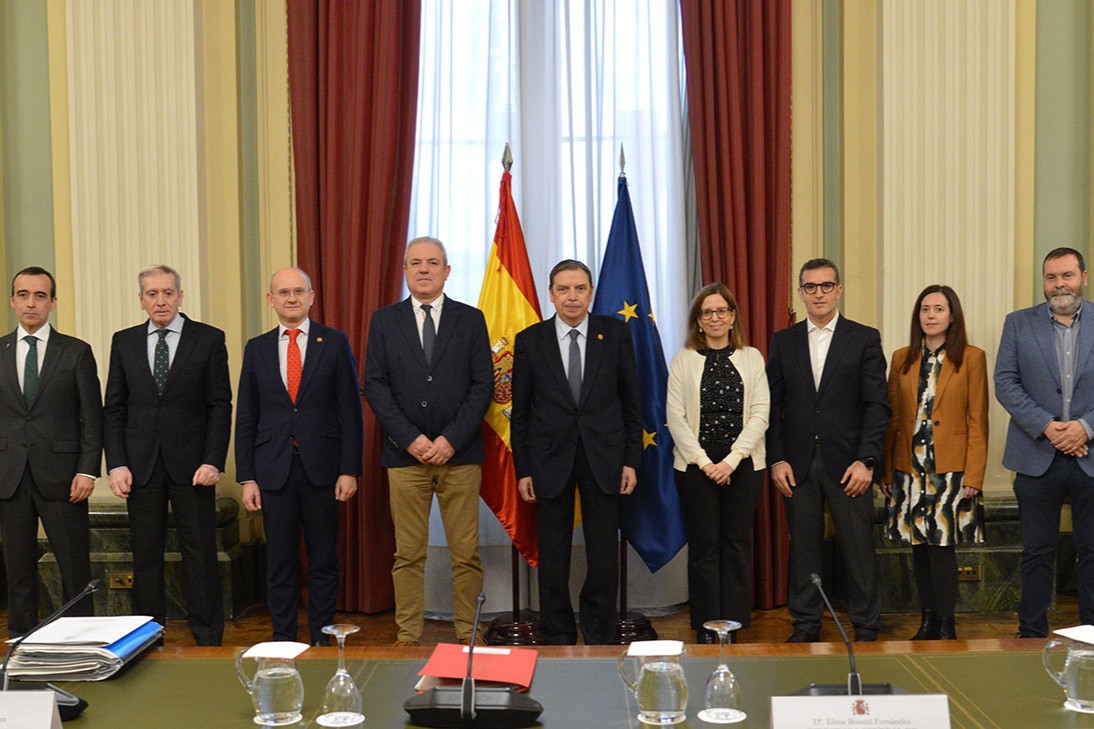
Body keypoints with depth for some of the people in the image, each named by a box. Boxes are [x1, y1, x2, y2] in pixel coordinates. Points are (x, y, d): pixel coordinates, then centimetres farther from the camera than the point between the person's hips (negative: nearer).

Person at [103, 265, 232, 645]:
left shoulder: (209, 339, 1)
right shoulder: (124, 342, 9)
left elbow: (220, 406, -1)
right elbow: (113, 409, 7)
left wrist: (213, 461, -10)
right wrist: (116, 464, -3)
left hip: (191, 464, -2)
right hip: (141, 466, 2)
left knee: (201, 556, 2)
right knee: (145, 557, 8)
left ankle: (208, 640, 11)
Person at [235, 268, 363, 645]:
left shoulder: (335, 342, 2)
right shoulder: (257, 348, 8)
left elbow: (351, 411, 0)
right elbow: (245, 418, 8)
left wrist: (349, 469, -5)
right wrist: (247, 477, 2)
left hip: (321, 466, -1)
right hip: (274, 469, 1)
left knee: (323, 559, 6)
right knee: (280, 561, 6)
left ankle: (322, 639, 17)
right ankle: (283, 639, 17)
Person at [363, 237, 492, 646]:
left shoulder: (470, 319, 7)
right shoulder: (384, 320, 8)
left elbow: (483, 385, 2)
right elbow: (375, 386, 2)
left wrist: (452, 439, -9)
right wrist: (410, 439, -9)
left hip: (460, 453, 0)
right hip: (405, 454, 0)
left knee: (466, 553, 2)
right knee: (408, 554, 4)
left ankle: (468, 635, 12)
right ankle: (408, 637, 12)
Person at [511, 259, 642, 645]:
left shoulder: (615, 333, 2)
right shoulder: (530, 340, 1)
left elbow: (630, 400, 4)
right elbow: (520, 411, 4)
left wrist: (631, 460, 0)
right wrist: (522, 470, 0)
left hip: (603, 458, 0)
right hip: (551, 459, 0)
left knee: (604, 556, 5)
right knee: (553, 556, 8)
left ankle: (600, 639, 20)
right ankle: (557, 638, 21)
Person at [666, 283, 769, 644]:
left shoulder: (751, 358, 6)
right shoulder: (683, 360, 3)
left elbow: (760, 413, -1)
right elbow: (675, 417, -2)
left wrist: (731, 460, -11)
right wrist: (704, 462, -10)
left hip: (743, 463, 1)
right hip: (695, 463, -1)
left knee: (737, 543, 5)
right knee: (703, 545, 3)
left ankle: (734, 627, 13)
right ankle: (706, 629, 11)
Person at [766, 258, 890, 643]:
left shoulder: (865, 338, 3)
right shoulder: (783, 342, 9)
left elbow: (877, 405, -2)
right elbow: (773, 406, 8)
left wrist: (866, 460, -11)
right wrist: (776, 459, -2)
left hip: (847, 463, -2)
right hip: (798, 465, 2)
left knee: (859, 549, 2)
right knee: (803, 547, 8)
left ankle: (865, 629, 12)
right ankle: (806, 624, 19)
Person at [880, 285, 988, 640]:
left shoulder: (971, 358, 0)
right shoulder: (902, 359, 9)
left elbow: (977, 422, -3)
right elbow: (892, 419, 10)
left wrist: (973, 475, -8)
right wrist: (885, 470, 6)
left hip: (950, 471, -3)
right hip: (909, 469, 4)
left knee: (942, 547, -5)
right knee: (919, 548, 8)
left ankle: (945, 627, 6)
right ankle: (927, 622, 18)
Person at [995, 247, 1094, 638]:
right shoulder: (1019, 323, 5)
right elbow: (1005, 383, -2)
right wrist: (1046, 426, -13)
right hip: (1038, 457, 0)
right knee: (1037, 553, 8)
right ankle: (1032, 635, 16)